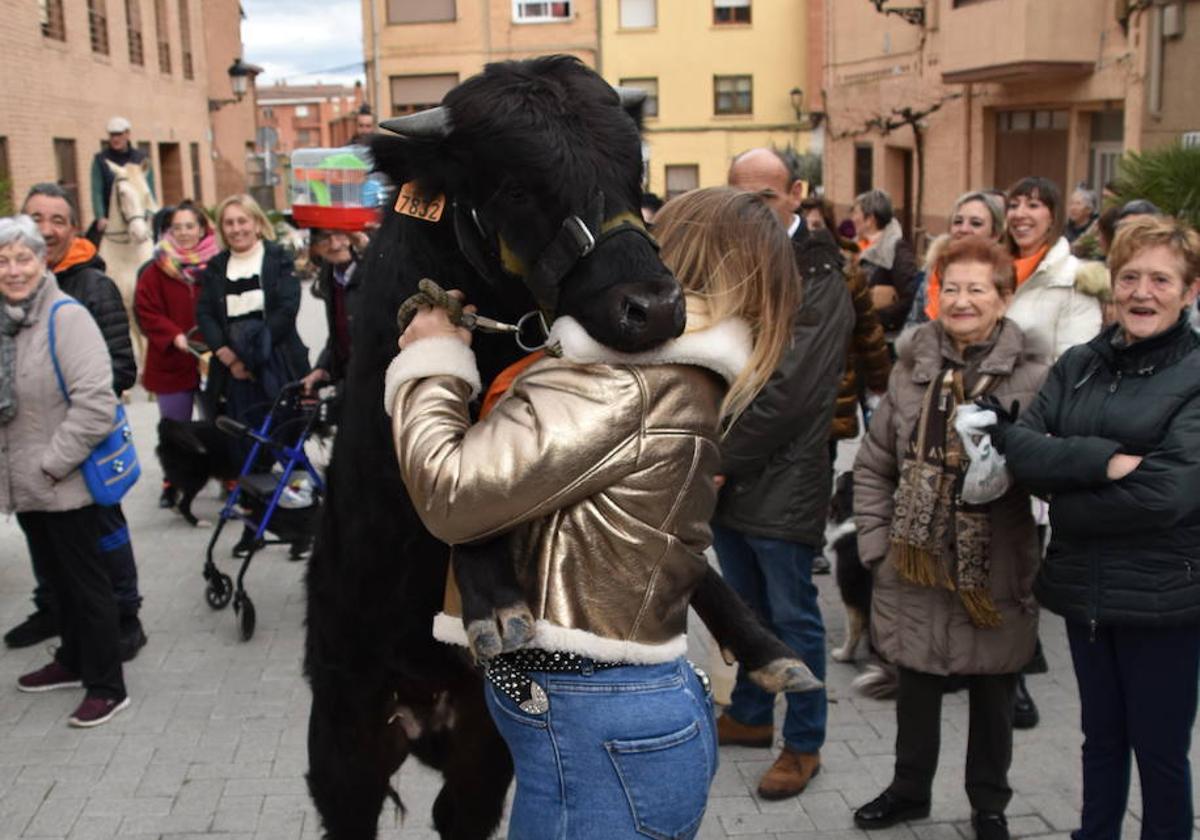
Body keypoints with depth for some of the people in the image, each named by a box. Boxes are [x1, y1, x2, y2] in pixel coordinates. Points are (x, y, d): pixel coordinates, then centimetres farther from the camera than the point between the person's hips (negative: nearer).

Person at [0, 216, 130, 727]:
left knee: (86, 582, 3)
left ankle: (106, 686, 14)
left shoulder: (66, 317, -16)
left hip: (66, 485, -7)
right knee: (57, 579, 21)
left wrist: (52, 463, -19)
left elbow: (95, 404, -22)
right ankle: (72, 661, 38)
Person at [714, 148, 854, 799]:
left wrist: (722, 461, -15)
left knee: (793, 620, 6)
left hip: (782, 484, -6)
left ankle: (803, 744, 21)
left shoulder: (819, 284, -12)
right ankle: (749, 714, 38)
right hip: (725, 478, 6)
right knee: (745, 608, 21)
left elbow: (787, 393, -19)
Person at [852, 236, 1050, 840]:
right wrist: (877, 543, 2)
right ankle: (909, 789, 38)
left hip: (995, 565, -3)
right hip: (916, 560, 3)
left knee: (991, 690, 14)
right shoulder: (913, 364, 2)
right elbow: (873, 462, 6)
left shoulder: (1033, 376, -9)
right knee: (915, 682, 16)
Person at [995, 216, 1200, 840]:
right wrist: (1104, 460, -21)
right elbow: (1016, 444, -8)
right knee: (1101, 737, 20)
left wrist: (1063, 498, -11)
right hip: (1084, 586, 4)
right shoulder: (1079, 365, 5)